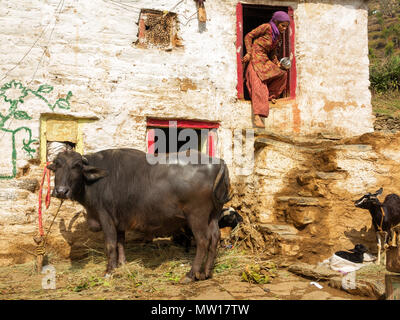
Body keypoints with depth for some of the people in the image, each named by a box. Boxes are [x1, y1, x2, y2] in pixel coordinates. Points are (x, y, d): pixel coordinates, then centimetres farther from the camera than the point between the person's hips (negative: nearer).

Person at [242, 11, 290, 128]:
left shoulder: (278, 36, 16)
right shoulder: (266, 27, -6)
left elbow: (273, 53, 20)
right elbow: (248, 36, -7)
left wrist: (278, 64, 2)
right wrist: (249, 52, -15)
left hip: (265, 60, 8)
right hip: (255, 58, -8)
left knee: (282, 74, 2)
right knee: (258, 84, -18)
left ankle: (269, 96, 15)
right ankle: (257, 116, -26)